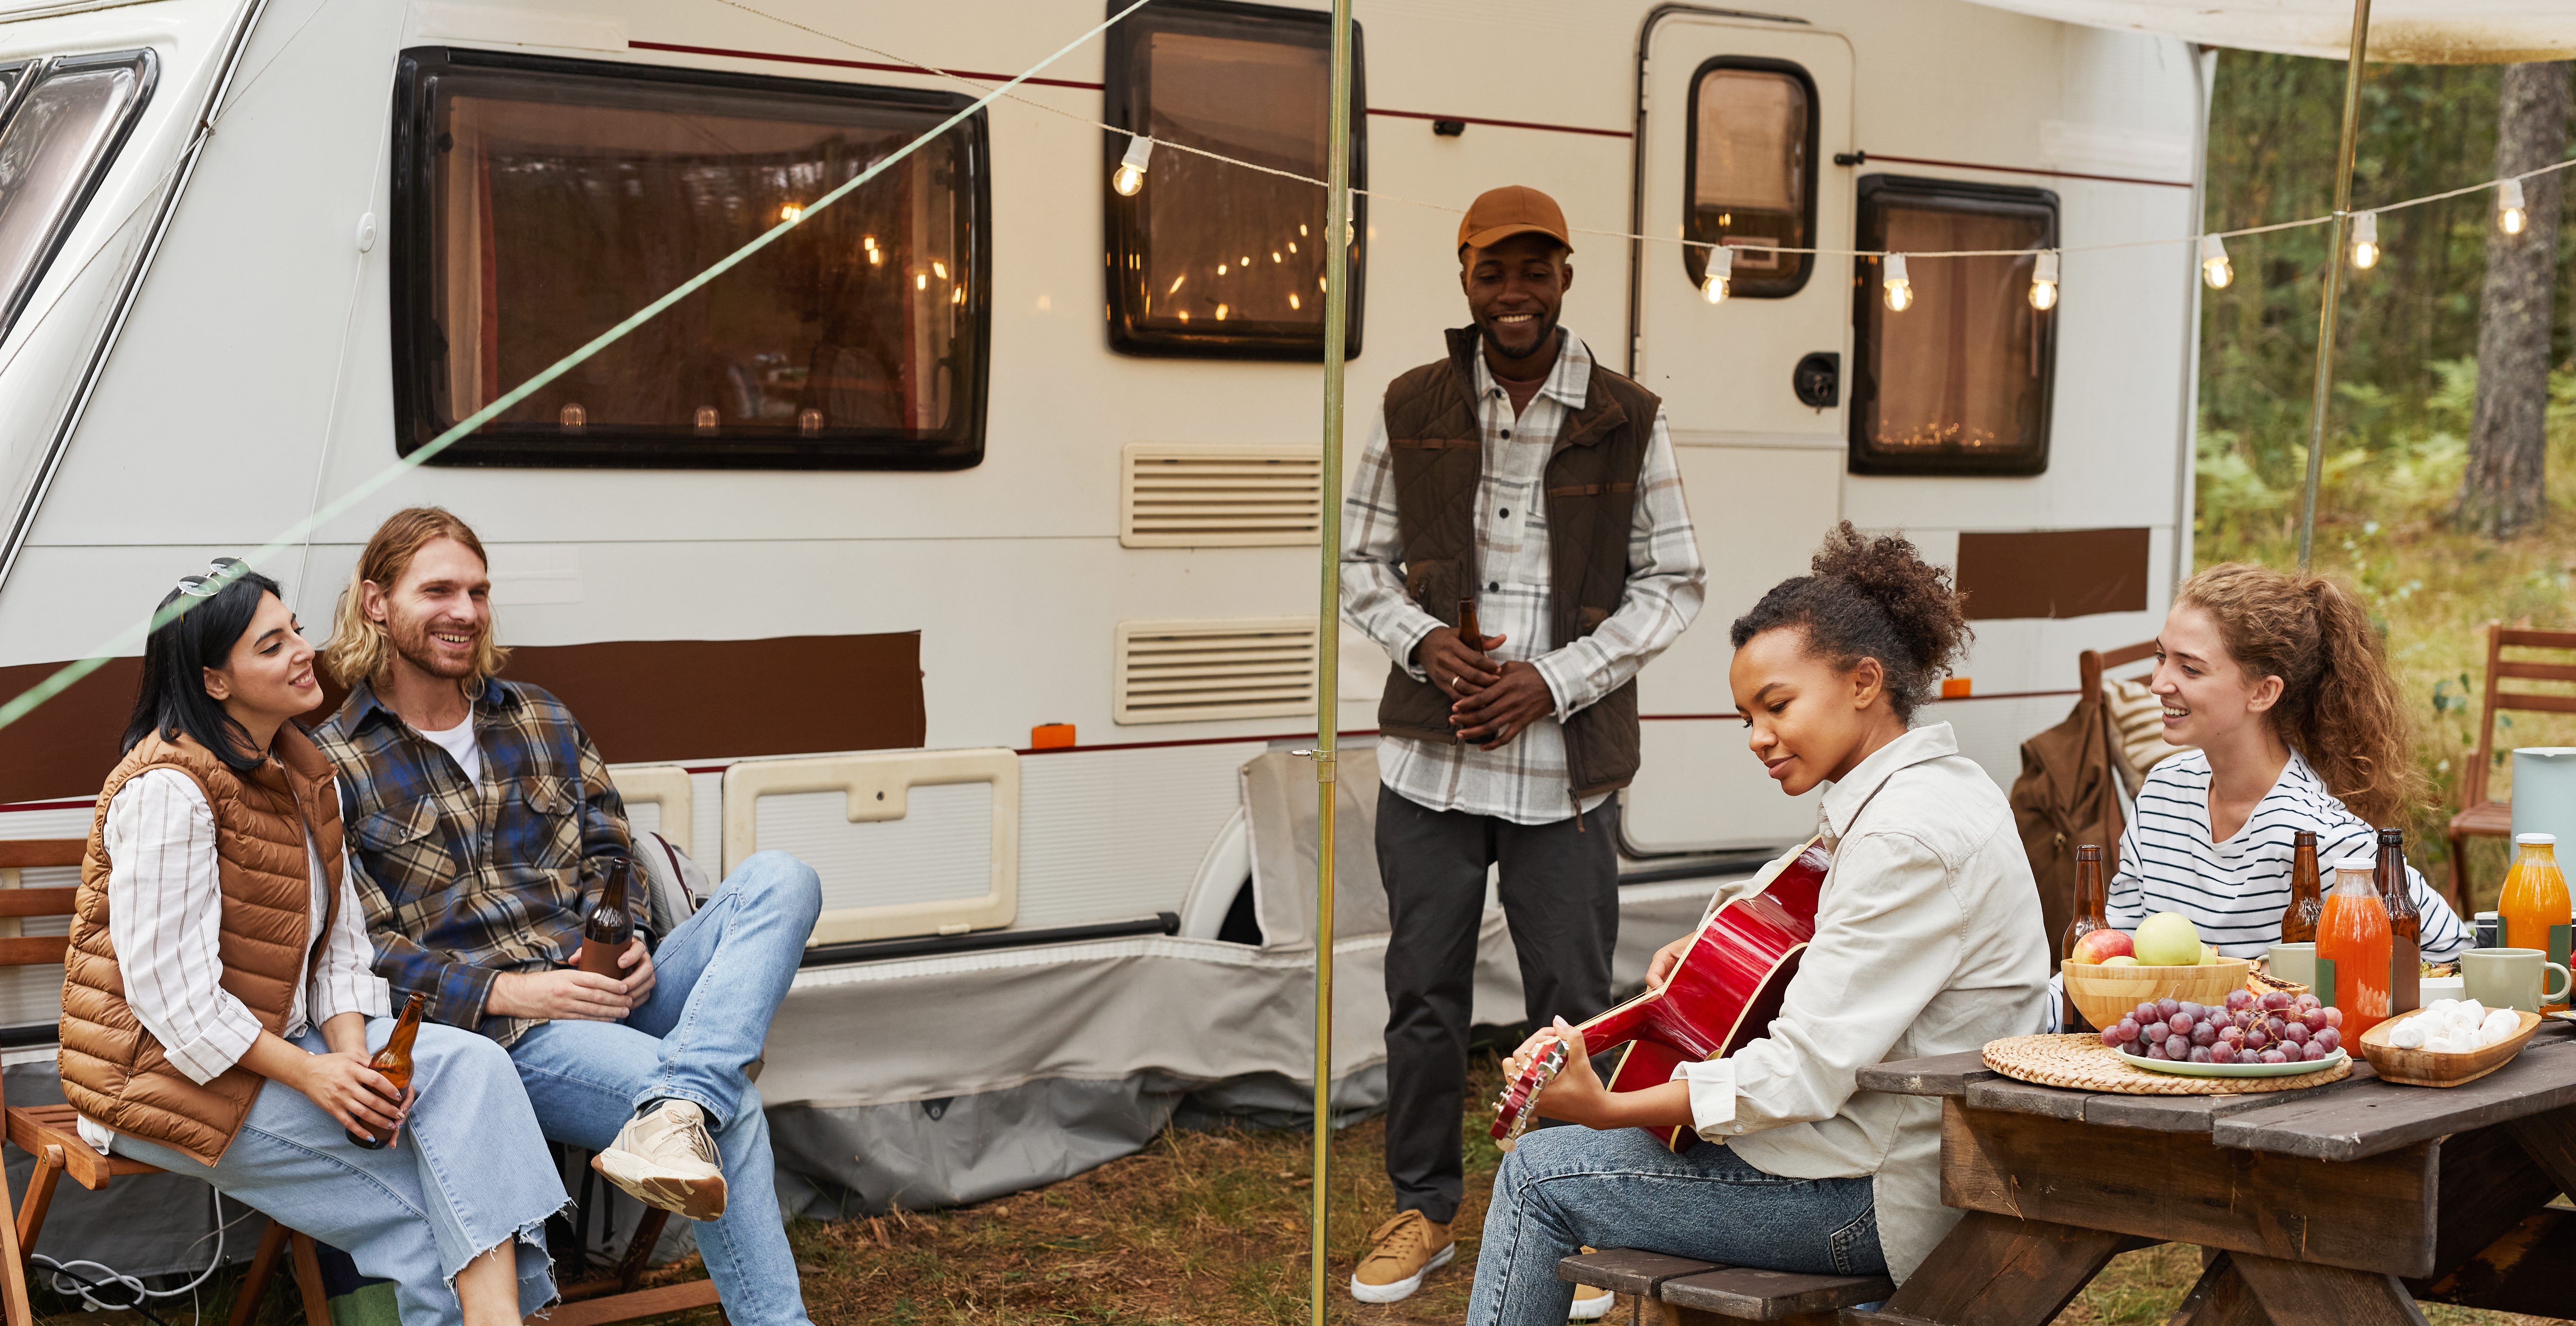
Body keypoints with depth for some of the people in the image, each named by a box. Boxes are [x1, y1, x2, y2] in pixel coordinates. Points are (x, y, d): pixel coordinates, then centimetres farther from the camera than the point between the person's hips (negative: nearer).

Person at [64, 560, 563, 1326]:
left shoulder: (303, 774, 10)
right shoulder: (168, 790, -18)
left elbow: (341, 943, 8)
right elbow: (169, 991, -21)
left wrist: (353, 1055, -11)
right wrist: (310, 1072, -21)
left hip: (277, 1045, 8)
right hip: (167, 1078, -8)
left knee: (473, 1066, -19)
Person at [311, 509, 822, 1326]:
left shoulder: (541, 721, 19)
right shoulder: (334, 766, 0)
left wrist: (628, 944, -2)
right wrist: (501, 991, -17)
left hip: (608, 992, 6)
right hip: (494, 1034, -6)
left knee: (780, 881, -21)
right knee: (729, 1110, -28)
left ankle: (673, 1114, -41)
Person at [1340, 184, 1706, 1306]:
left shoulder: (1628, 424, -1)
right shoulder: (1413, 410, 4)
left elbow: (1673, 585, 2)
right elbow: (1363, 564, 10)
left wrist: (1555, 679, -10)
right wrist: (1425, 644, -10)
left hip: (1565, 769, -1)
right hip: (1429, 761, 2)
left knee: (1571, 1005, 5)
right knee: (1423, 995, 10)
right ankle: (1424, 1208, 26)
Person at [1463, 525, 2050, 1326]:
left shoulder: (1908, 838, -24)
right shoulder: (1936, 782, 8)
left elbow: (1806, 1070, -28)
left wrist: (1609, 1110, -30)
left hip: (1880, 1196, -11)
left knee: (1540, 1176, -3)